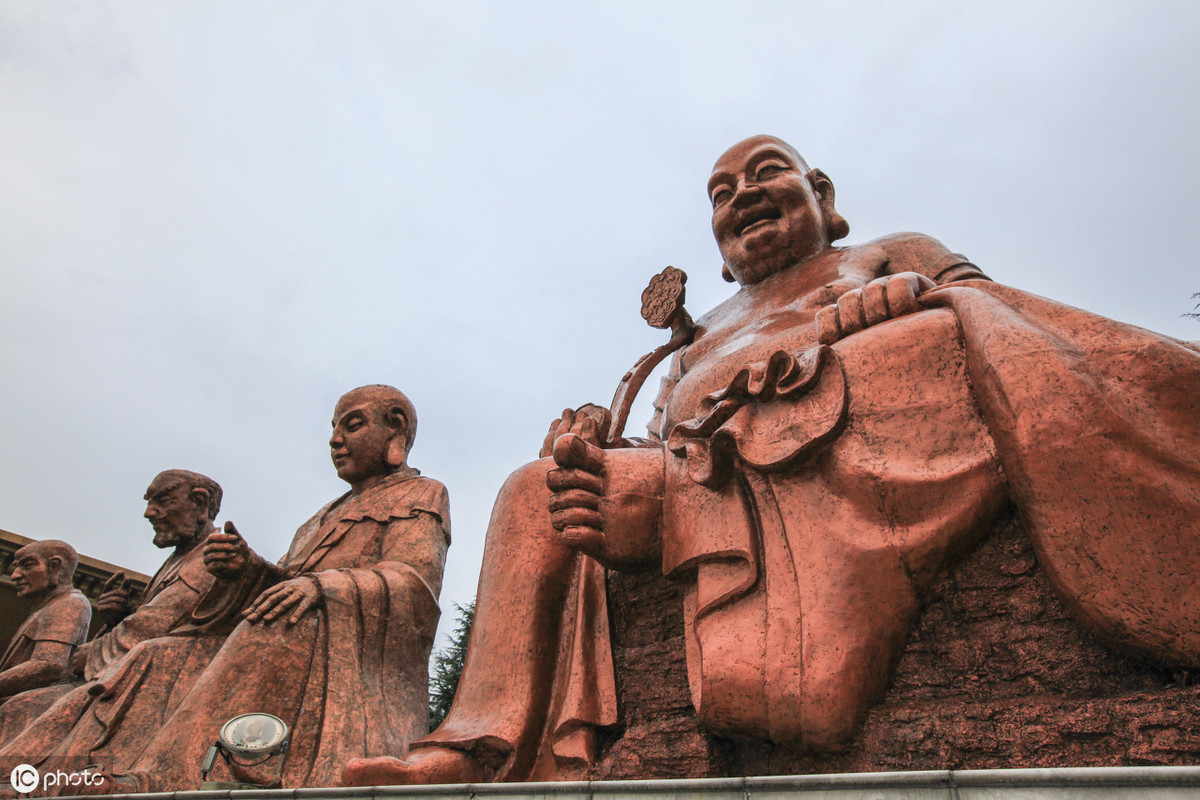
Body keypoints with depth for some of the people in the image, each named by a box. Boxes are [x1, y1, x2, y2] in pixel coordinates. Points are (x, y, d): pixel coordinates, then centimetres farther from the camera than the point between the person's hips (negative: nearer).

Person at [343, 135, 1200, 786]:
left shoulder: (899, 258, 31)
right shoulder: (700, 345, 37)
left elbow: (1014, 319, 11)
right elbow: (660, 455, 25)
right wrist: (591, 436, 2)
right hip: (712, 480, 4)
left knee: (979, 329, -27)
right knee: (534, 491, -6)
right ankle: (485, 750, -15)